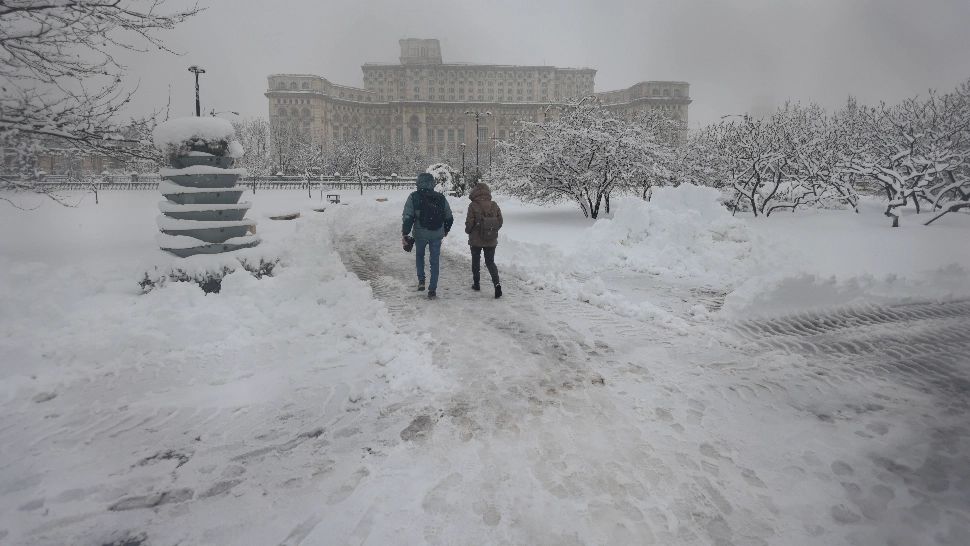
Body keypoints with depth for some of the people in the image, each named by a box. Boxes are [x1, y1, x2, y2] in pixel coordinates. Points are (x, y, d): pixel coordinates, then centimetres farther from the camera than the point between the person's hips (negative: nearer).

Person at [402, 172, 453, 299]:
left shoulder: (414, 197, -7)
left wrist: (404, 233, -5)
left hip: (420, 234, -1)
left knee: (419, 255, 25)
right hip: (437, 235, 1)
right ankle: (432, 290, 7)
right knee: (434, 261, 8)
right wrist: (445, 231, 25)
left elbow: (407, 217, -13)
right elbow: (449, 218, 10)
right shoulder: (441, 198, 3)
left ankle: (421, 281, 21)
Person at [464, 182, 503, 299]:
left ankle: (476, 284, 27)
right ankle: (497, 283, -10)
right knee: (490, 262, 10)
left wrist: (468, 231, 8)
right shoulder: (494, 205, -3)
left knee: (476, 262, 17)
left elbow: (469, 223, -13)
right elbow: (500, 221, 1)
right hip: (491, 241, 3)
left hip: (476, 240, -3)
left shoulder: (473, 206, -15)